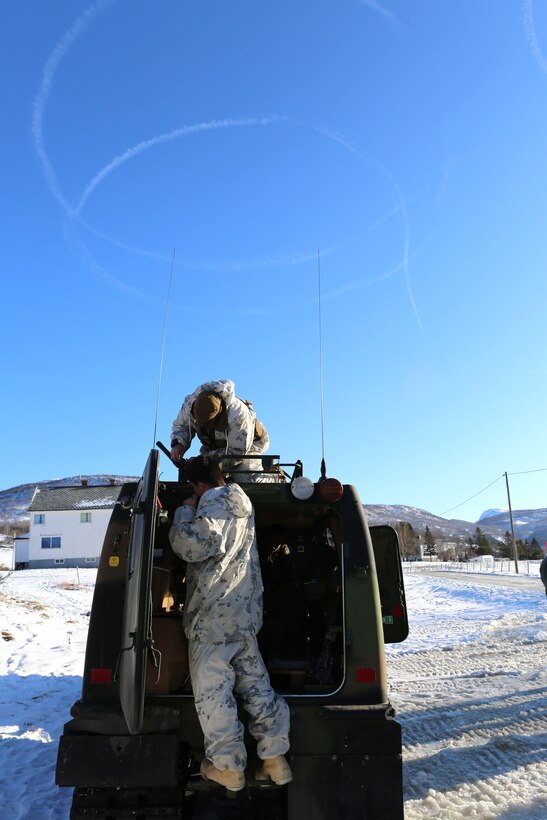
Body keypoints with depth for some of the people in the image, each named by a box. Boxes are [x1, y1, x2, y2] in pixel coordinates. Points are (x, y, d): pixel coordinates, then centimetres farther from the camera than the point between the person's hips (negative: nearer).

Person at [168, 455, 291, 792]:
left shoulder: (215, 502, -13)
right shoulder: (240, 502, 16)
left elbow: (194, 545, -26)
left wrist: (185, 511, -10)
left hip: (215, 615, -9)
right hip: (247, 612, 9)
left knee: (212, 690, 3)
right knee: (255, 684, 14)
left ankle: (228, 766, 13)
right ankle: (275, 759, 19)